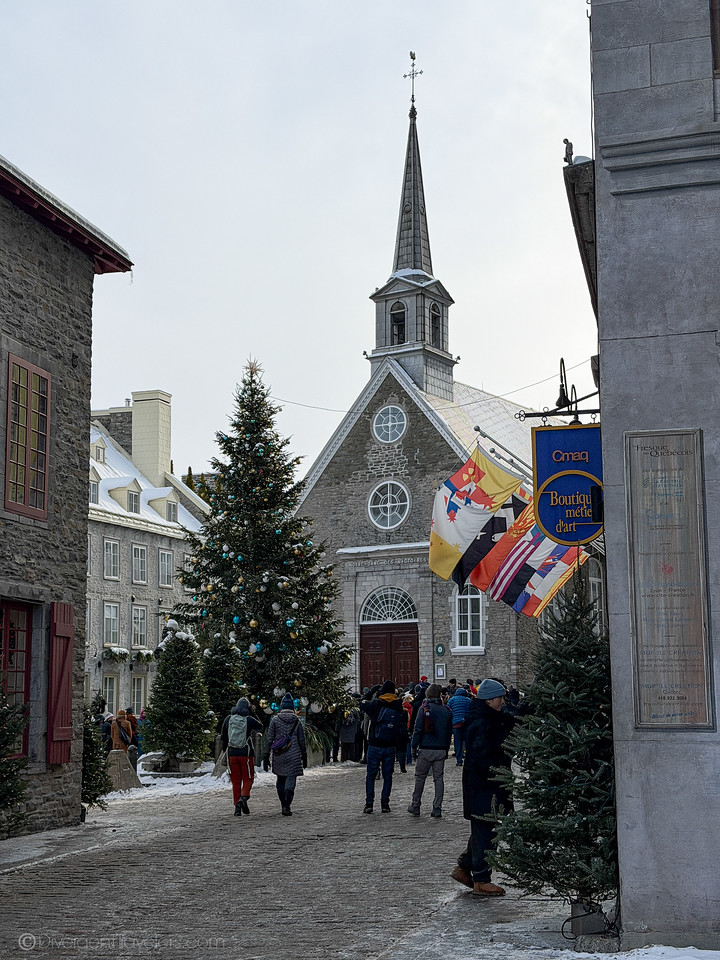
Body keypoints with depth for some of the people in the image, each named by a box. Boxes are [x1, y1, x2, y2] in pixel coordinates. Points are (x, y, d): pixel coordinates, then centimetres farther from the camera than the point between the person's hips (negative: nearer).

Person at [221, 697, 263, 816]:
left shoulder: (228, 719, 3)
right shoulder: (249, 720, -6)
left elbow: (223, 737, 10)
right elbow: (260, 726, 14)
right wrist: (253, 714, 15)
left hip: (232, 753, 3)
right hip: (246, 753, -3)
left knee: (236, 781, 10)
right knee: (248, 779, 6)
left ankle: (237, 807, 5)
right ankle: (243, 798, -19)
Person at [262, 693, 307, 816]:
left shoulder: (275, 720, 0)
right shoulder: (297, 721, 1)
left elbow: (269, 739, -2)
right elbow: (302, 741, 4)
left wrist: (266, 757, 3)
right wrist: (304, 757, 14)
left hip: (278, 756, 1)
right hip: (293, 756, -1)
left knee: (280, 781, 17)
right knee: (290, 781, -2)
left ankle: (284, 805, 22)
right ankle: (286, 806, -14)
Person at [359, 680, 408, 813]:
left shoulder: (375, 705, -8)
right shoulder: (399, 708, 2)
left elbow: (362, 705, 12)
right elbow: (403, 728, 6)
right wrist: (400, 746, 13)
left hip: (374, 746, -2)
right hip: (390, 747, 2)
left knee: (371, 774, 7)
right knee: (387, 775, 9)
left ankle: (369, 803, 2)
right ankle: (385, 804, 7)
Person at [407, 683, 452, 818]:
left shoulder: (424, 709, -6)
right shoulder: (447, 711, 7)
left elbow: (418, 730, -9)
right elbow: (449, 732, 11)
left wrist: (414, 747, -1)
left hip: (425, 749, -3)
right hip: (441, 750, 3)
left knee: (420, 777, 9)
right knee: (438, 778, 6)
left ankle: (415, 807, 17)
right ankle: (437, 809, 3)